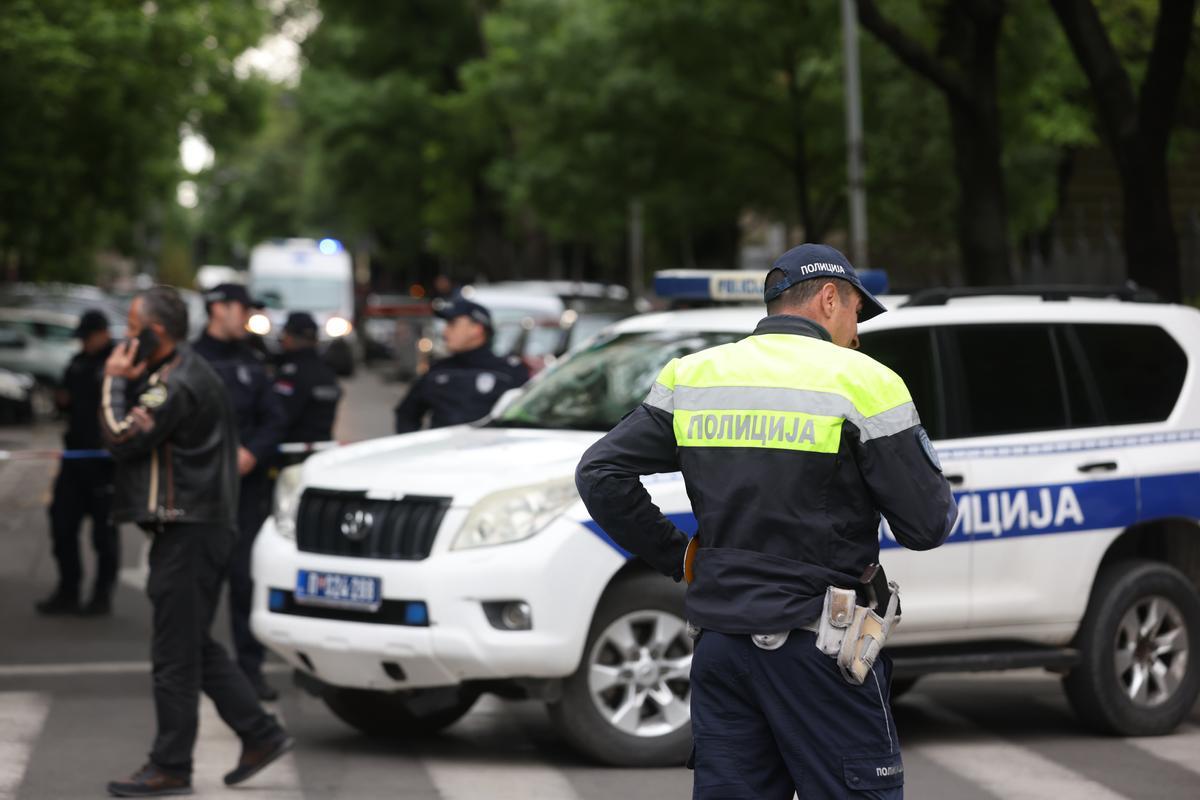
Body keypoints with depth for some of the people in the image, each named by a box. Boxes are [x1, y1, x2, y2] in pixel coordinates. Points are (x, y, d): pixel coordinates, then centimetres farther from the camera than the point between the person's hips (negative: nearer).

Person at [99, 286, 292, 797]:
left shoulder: (178, 385, -16)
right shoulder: (177, 374, 19)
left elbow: (121, 439, -19)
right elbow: (134, 436, 18)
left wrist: (115, 382, -9)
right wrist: (125, 383, 6)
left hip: (189, 532, -11)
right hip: (189, 529, 11)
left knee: (174, 654, -6)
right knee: (195, 647, 15)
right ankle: (261, 734, 16)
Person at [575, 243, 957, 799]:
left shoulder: (690, 376, 8)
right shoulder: (863, 382, -7)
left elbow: (601, 474, 5)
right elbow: (928, 525, -7)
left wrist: (678, 559, 10)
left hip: (718, 642, 5)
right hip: (818, 648, -5)